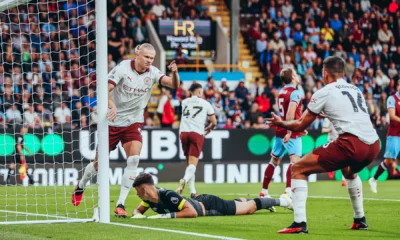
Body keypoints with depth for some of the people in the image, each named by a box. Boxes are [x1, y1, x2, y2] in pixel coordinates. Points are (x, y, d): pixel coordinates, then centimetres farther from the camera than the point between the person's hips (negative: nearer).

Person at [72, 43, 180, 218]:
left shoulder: (152, 73, -5)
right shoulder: (122, 68, -15)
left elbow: (174, 85, -12)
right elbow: (105, 90, -21)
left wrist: (174, 72, -34)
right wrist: (112, 106, -41)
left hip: (133, 123, 2)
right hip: (113, 122, -2)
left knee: (133, 159, -20)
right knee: (99, 163, 7)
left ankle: (120, 204, -14)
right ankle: (81, 186, 40)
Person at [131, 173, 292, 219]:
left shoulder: (168, 196, -39)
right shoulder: (149, 199, -16)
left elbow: (192, 212, -44)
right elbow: (138, 210, 2)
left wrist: (167, 216, -46)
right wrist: (138, 215, -22)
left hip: (209, 205, -7)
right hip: (198, 201, 7)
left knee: (249, 208, 10)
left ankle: (281, 200, 26)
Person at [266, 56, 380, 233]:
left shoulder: (324, 93, 6)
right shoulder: (356, 90, 24)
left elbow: (300, 126, 12)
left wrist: (280, 123, 31)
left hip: (352, 144, -7)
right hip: (373, 145, 7)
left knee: (298, 169, 4)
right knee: (349, 171, 41)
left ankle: (299, 223, -9)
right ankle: (360, 220, 38)